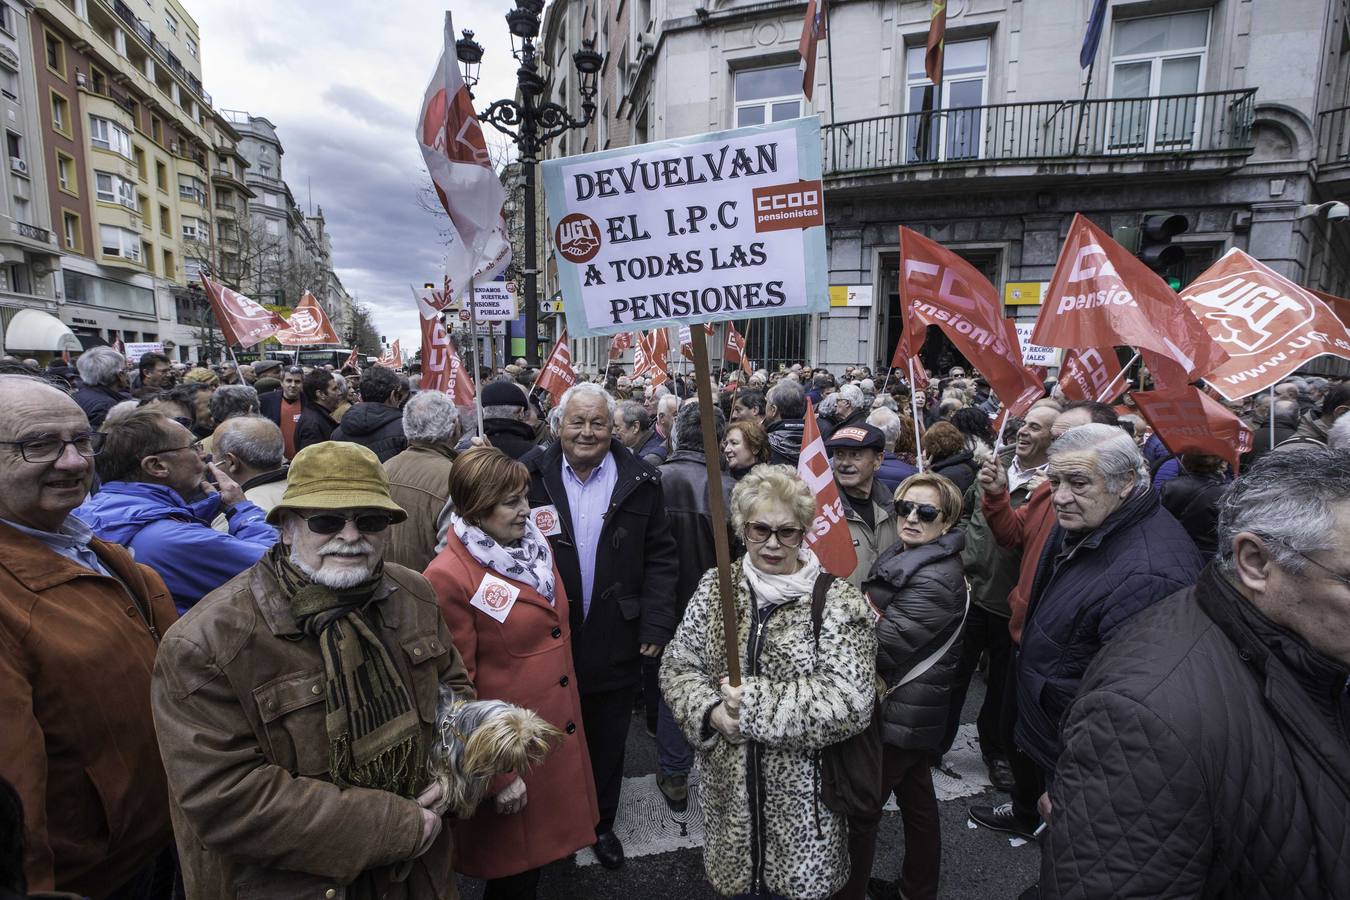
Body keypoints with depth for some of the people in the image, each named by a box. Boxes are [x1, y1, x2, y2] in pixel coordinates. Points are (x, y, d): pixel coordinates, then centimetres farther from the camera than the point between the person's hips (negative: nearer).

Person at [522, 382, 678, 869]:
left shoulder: (640, 483, -5)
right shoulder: (531, 478, -5)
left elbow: (660, 558, -3)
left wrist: (656, 625, -9)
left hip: (616, 645, 0)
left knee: (608, 745, 19)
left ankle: (602, 823, 44)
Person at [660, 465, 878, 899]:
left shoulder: (839, 602, -13)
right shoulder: (715, 587, -2)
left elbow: (850, 702, -20)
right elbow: (677, 666, 0)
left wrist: (754, 704, -22)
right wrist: (712, 712, -18)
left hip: (804, 794, -3)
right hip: (728, 786, 3)